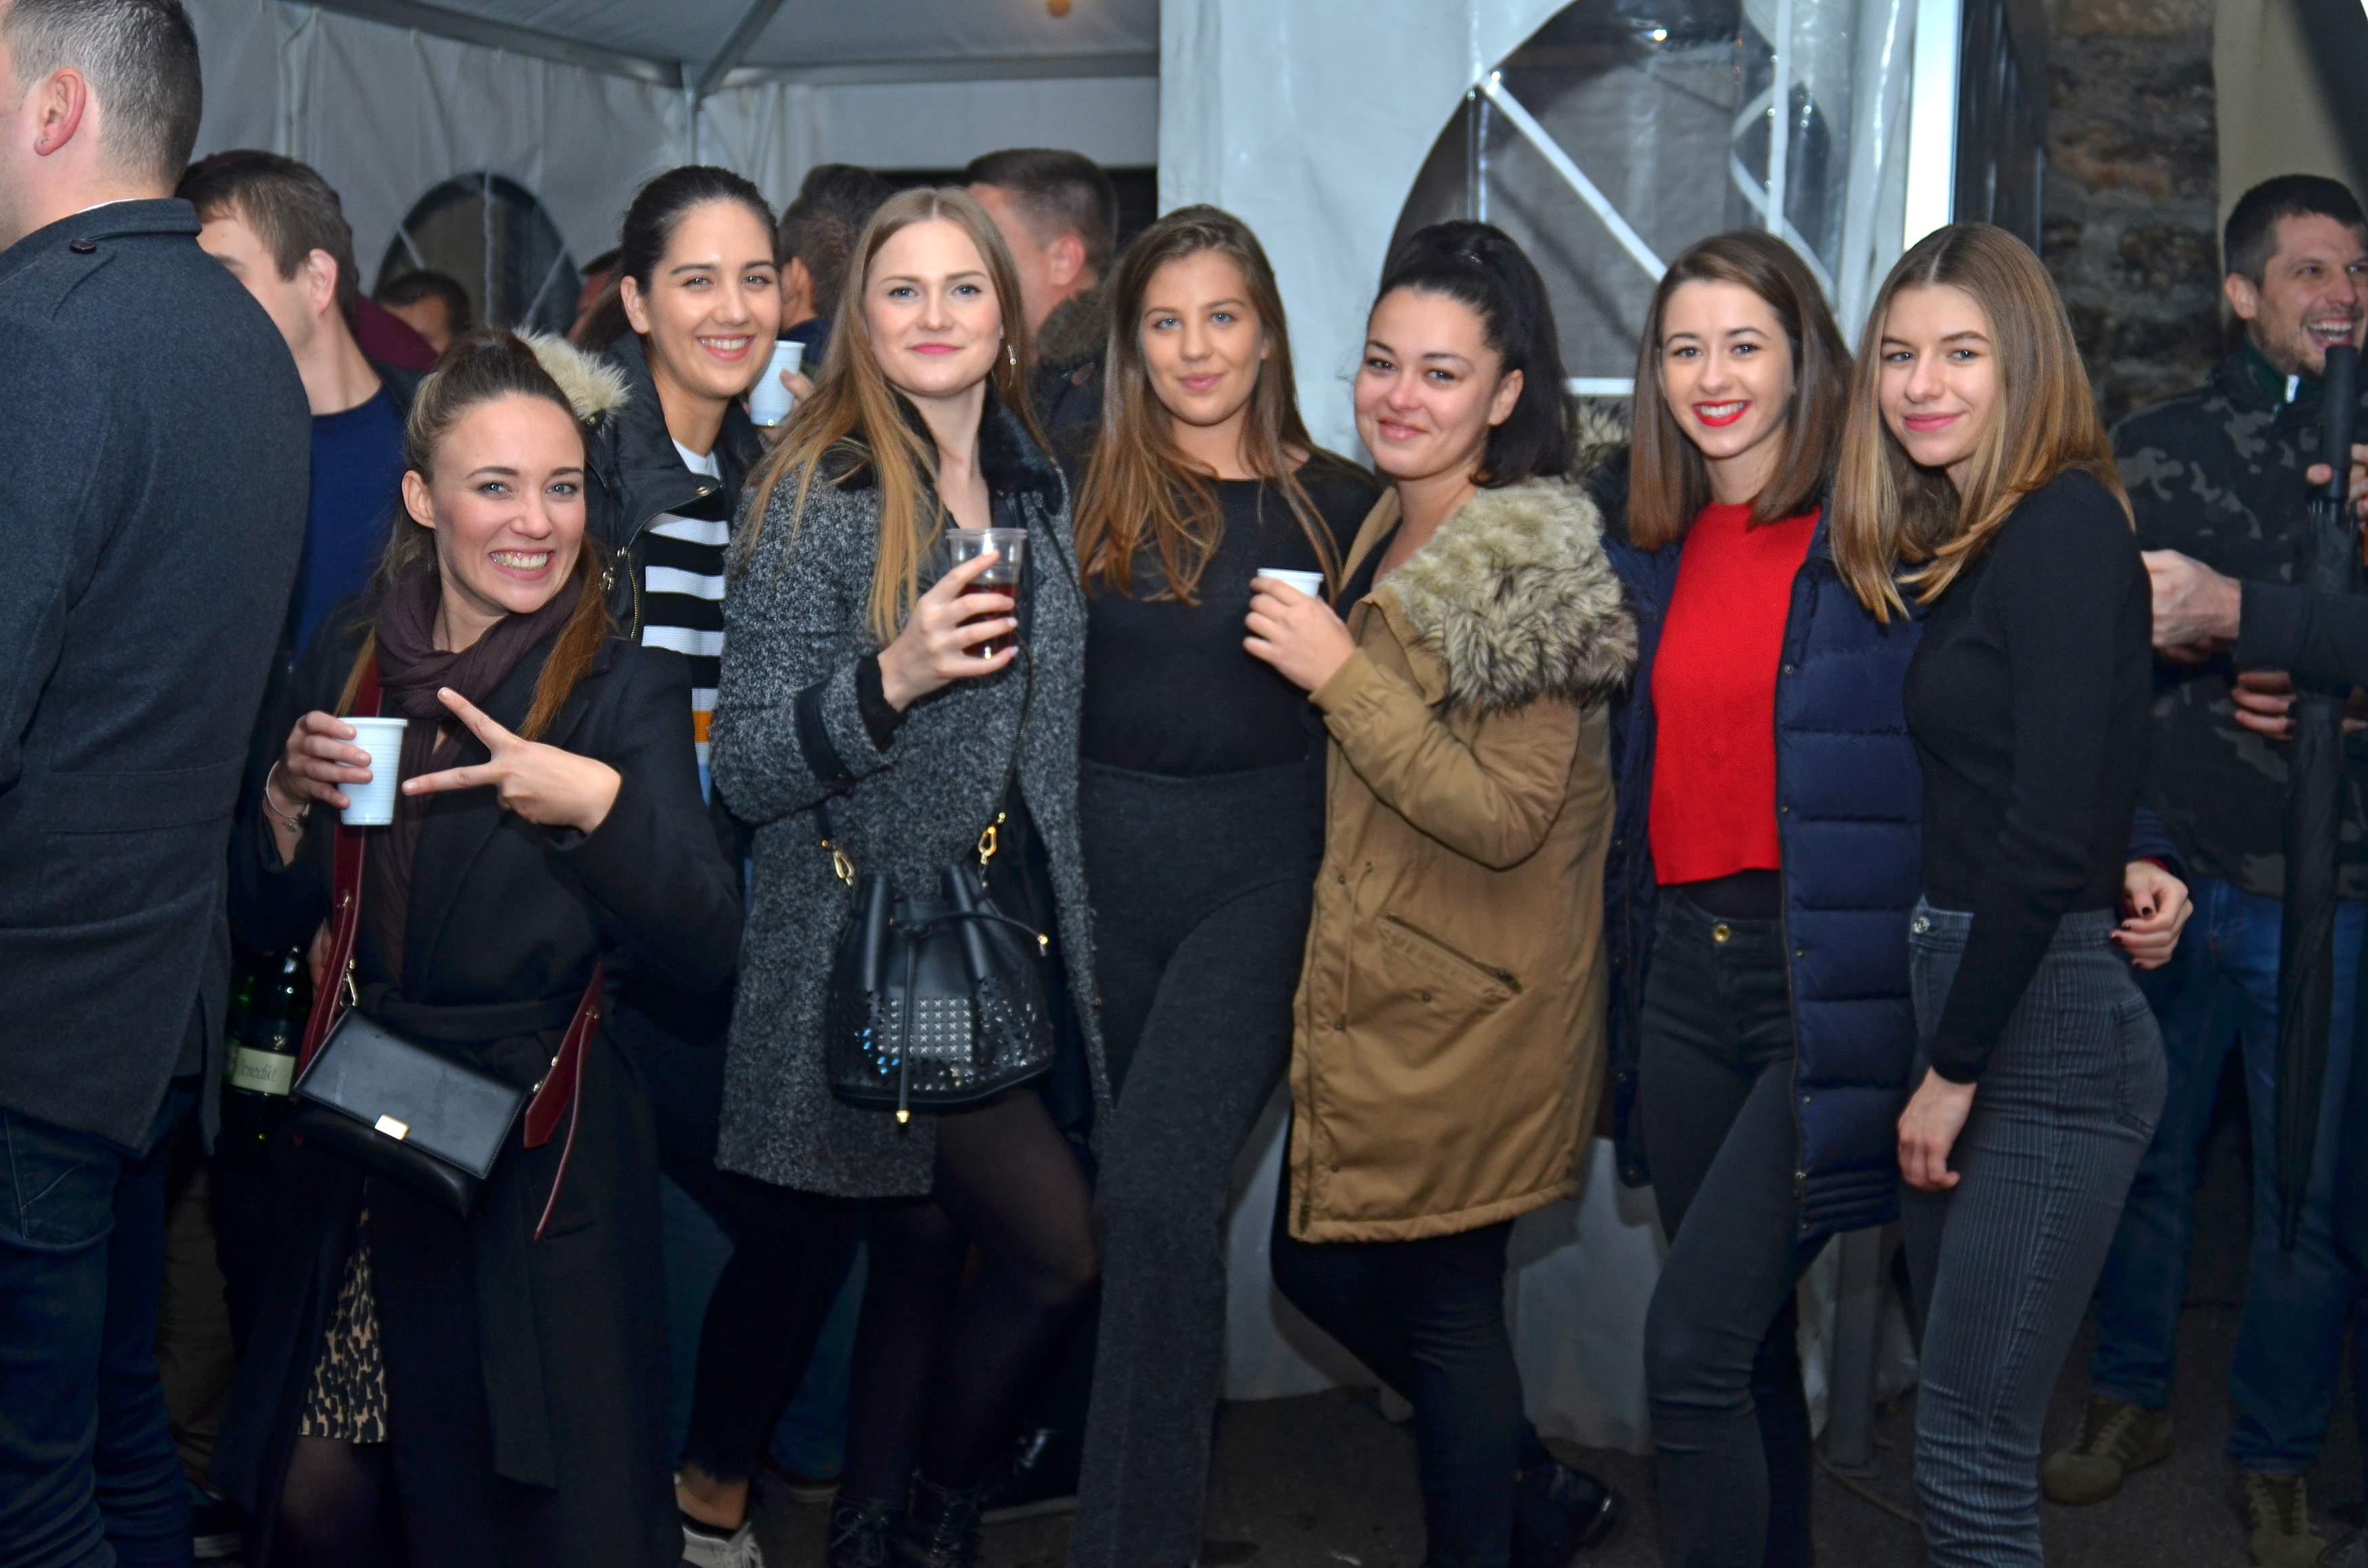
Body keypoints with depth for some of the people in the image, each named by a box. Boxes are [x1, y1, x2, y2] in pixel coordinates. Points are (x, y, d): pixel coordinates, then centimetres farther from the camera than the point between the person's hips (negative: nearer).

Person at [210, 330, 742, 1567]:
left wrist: (601, 804, -29)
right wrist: (288, 800, -9)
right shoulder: (351, 659, 4)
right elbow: (271, 923, 10)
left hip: (533, 1169, -3)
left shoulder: (625, 685, -8)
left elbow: (704, 950, -15)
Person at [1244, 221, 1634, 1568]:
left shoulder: (1534, 566, -17)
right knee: (1321, 1269, 16)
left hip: (1473, 1008, -9)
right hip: (1369, 988, 9)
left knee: (1443, 1301, 5)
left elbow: (1505, 817, -23)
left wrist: (1340, 674, -23)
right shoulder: (1380, 537, 10)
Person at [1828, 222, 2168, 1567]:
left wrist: (1956, 1065, -12)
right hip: (1969, 989, 9)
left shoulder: (2065, 524, -12)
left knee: (1973, 1443, -4)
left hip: (2050, 1016, -9)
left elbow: (2053, 833, -18)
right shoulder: (1970, 537, 15)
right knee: (1971, 1422, 15)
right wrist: (1943, 1049, 8)